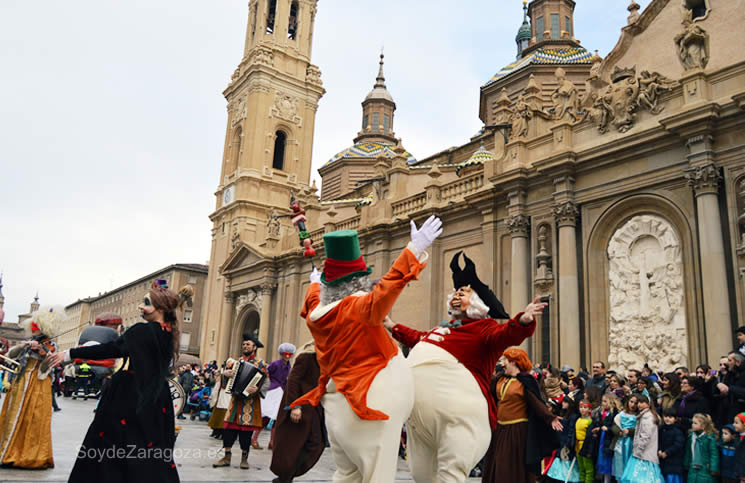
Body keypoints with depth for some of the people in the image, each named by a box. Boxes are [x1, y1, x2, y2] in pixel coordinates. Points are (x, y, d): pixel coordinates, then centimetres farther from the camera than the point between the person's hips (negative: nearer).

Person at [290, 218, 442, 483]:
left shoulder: (317, 313, 4)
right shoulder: (358, 308, -17)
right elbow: (385, 289, -36)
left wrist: (314, 284, 50)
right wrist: (414, 250, -38)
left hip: (339, 404, 8)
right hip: (369, 402, -8)